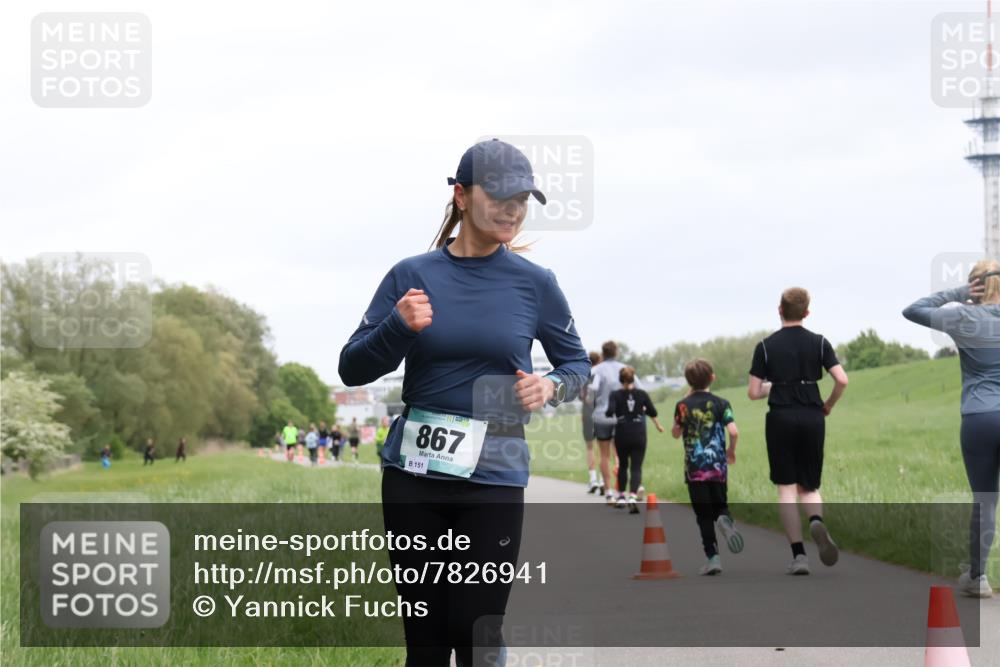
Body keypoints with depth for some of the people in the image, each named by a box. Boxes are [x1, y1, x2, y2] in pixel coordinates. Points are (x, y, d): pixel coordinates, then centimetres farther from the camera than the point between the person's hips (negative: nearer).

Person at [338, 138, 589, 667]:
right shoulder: (412, 276, 2)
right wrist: (400, 326, -16)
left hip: (493, 481, -1)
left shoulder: (535, 283, 1)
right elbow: (352, 369, 3)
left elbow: (576, 364, 13)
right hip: (412, 477, 1)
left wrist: (551, 386, -10)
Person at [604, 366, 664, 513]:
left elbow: (610, 411, -19)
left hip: (622, 435, 0)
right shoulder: (642, 394, 0)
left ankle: (621, 496, 26)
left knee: (623, 465, 19)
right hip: (639, 435, 0)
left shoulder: (615, 395, -7)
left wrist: (607, 414, 5)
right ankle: (633, 496, -22)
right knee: (636, 467, -2)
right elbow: (652, 412, 8)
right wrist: (658, 425, 26)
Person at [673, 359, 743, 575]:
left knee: (703, 515, 4)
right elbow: (734, 432, -13)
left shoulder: (683, 405, -1)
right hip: (718, 466, 0)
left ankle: (713, 558, -3)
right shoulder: (721, 403, -3)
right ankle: (725, 518, -20)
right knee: (720, 506, 16)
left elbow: (676, 433, 13)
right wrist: (731, 450, 7)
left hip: (694, 468, 0)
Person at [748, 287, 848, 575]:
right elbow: (842, 381, -8)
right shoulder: (819, 343, 1)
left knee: (787, 487, 3)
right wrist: (829, 405, 10)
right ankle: (817, 521, -22)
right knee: (809, 487, 13)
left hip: (780, 419, -1)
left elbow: (753, 392, -3)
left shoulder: (766, 346, -2)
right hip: (812, 419, 1)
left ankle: (799, 555, -6)